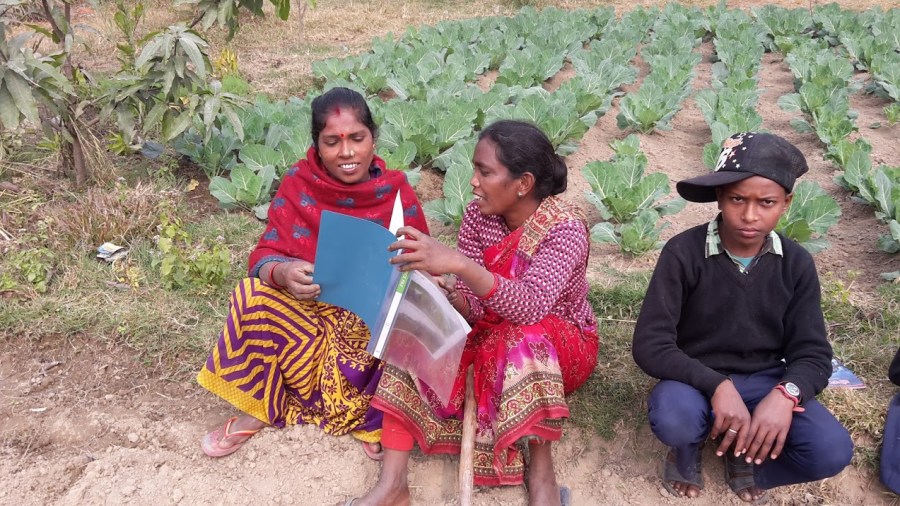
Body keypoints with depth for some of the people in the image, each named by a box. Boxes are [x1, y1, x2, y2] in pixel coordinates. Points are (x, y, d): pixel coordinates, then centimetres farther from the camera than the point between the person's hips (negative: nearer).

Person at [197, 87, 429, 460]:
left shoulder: (397, 192, -6)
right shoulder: (298, 184, -5)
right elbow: (266, 255, -8)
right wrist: (282, 272, -33)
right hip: (309, 312, 1)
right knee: (256, 295, -27)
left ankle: (379, 418, -7)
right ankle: (256, 408, -9)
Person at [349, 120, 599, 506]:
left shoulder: (565, 228, -24)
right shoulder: (478, 215, -9)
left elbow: (531, 307, -40)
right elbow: (473, 304, -10)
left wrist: (458, 263, -51)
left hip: (563, 344, -4)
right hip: (494, 334, 5)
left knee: (522, 341, -38)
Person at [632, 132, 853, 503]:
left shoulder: (796, 263, -5)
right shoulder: (684, 252, -16)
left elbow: (813, 353, -6)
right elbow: (649, 344, -20)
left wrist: (785, 394, -29)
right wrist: (718, 386, -33)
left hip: (764, 381, 3)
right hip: (697, 380, -3)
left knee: (832, 451, -23)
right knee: (672, 419, -37)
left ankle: (745, 455, 7)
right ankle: (689, 446, 1)